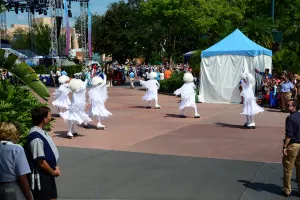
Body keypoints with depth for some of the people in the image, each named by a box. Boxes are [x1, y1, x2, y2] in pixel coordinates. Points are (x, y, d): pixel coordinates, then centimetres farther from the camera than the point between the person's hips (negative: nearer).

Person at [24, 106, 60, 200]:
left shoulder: (42, 132, 5)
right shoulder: (36, 137, -25)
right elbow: (41, 162, -24)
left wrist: (55, 167, 7)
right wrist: (53, 172, -10)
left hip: (48, 174, 9)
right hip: (40, 176, -9)